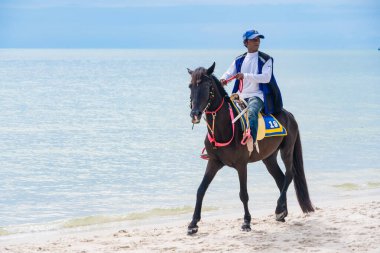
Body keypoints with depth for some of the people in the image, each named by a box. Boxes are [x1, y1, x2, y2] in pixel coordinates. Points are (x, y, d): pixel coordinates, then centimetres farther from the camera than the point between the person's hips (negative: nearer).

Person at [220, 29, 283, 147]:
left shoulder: (265, 59, 0)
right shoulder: (239, 60, 14)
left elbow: (266, 77, -13)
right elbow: (229, 73, 9)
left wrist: (246, 76, -24)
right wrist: (223, 79, -17)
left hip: (257, 95, -6)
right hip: (240, 96, 6)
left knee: (251, 111, -36)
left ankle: (252, 141, -55)